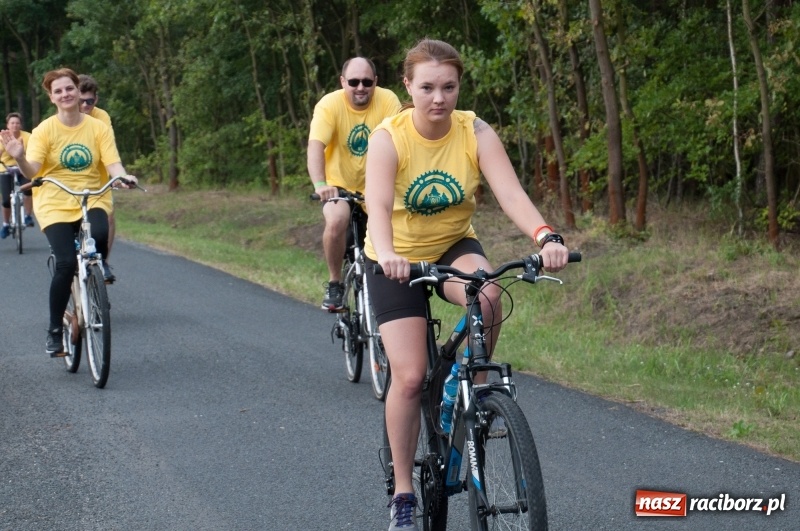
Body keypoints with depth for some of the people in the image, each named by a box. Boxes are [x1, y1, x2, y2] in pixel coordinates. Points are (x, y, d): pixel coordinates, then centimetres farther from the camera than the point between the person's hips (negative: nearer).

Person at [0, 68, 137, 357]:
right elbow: (32, 171, -13)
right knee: (66, 263, -20)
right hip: (55, 204, -1)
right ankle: (55, 331, -3)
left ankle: (98, 268, 4)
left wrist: (123, 177, -28)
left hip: (93, 200, 1)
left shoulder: (98, 127, 0)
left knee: (99, 236, -34)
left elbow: (112, 163, -6)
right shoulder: (45, 130, -4)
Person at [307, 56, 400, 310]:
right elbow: (316, 146, -29)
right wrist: (320, 184, -46)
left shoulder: (388, 101, -15)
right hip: (339, 184, -2)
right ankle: (334, 283, -6)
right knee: (336, 222, -28)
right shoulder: (330, 104, -18)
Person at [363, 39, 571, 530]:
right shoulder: (389, 137, -21)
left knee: (488, 295, -34)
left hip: (453, 247, 2)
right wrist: (386, 255, -56)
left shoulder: (476, 133, -17)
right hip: (397, 260, -1)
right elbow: (378, 206, -35)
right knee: (410, 376, -13)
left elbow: (512, 193, -29)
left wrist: (545, 236, -49)